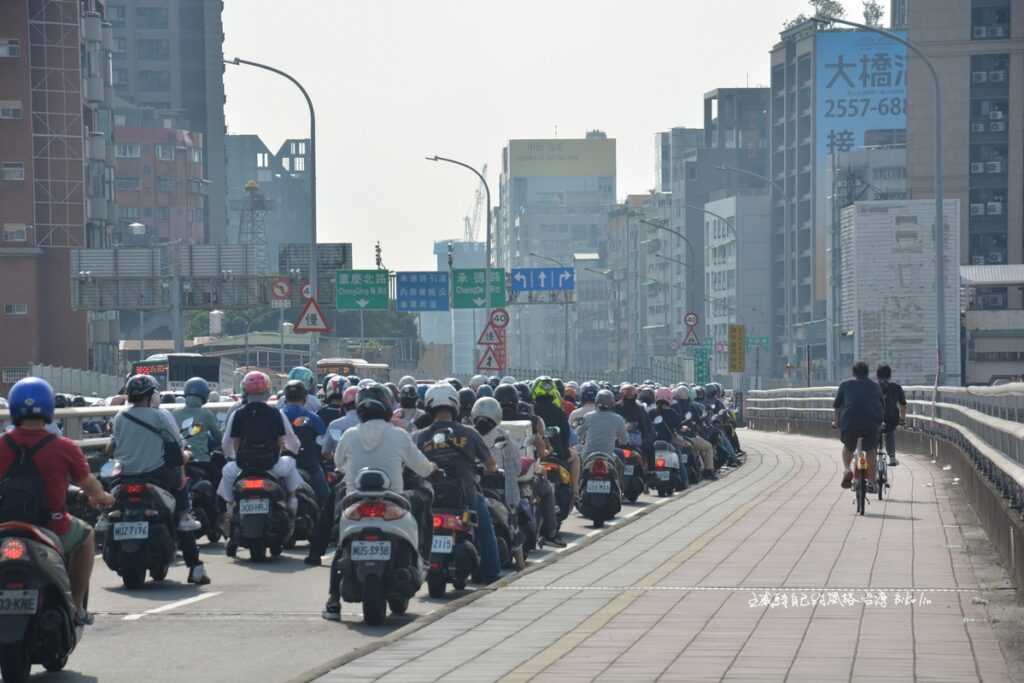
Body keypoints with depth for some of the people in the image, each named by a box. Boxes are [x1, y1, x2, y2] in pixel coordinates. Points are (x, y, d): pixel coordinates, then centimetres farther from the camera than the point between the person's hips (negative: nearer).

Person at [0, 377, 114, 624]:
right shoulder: (64, 449, -10)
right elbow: (89, 485, 5)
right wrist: (102, 498, 29)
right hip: (53, 534, -2)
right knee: (86, 535, 29)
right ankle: (77, 607, 26)